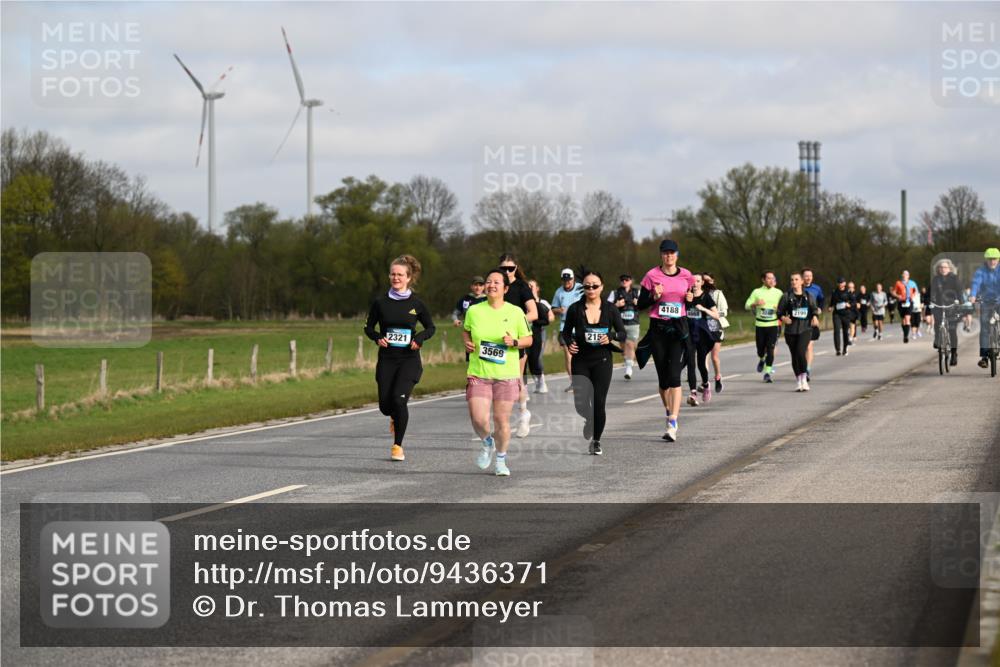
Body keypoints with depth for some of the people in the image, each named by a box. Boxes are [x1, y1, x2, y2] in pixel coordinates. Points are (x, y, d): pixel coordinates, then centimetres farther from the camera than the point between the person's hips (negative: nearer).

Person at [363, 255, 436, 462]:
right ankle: (395, 417, 41)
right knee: (385, 404, 1)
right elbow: (368, 327, 10)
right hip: (386, 359, 2)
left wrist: (420, 338, -9)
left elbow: (430, 328, 11)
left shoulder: (416, 304, 0)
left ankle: (398, 445, -4)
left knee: (399, 398, -19)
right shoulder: (380, 303, 1)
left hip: (409, 359, -2)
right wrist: (377, 337, -11)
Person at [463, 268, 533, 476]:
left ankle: (501, 460, 26)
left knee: (502, 420, 4)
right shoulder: (474, 311, 2)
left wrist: (514, 342, -13)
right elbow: (466, 331, 20)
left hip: (506, 375, 0)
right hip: (478, 374, 0)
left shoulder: (515, 312, -1)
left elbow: (528, 339, 7)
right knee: (479, 420, -11)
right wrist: (467, 343, -1)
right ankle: (487, 442, 24)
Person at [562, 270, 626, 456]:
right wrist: (569, 343, -8)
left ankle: (597, 441, 12)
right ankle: (584, 438, 16)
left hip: (602, 360, 0)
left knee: (599, 402, -4)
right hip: (581, 360, 0)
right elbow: (566, 331, 12)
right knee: (580, 402, -7)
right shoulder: (575, 308, 0)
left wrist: (611, 337, -16)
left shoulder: (610, 308, 0)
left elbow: (623, 334, 4)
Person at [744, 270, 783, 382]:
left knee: (770, 350, -10)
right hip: (760, 325, 0)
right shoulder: (757, 292, 4)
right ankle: (762, 360, 40)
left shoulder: (778, 293, 7)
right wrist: (756, 304, -20)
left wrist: (779, 309, -11)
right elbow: (747, 305, 0)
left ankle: (768, 372, -4)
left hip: (773, 324, 0)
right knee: (760, 349, 6)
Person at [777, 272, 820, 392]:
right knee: (794, 356, 5)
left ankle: (804, 379, -8)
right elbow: (780, 312, 3)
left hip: (805, 329, -1)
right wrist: (783, 318, -18)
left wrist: (815, 317, -7)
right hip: (791, 330, 1)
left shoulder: (808, 296, 7)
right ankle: (798, 381, 19)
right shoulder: (786, 296, 3)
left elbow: (814, 309, 14)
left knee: (800, 352, -20)